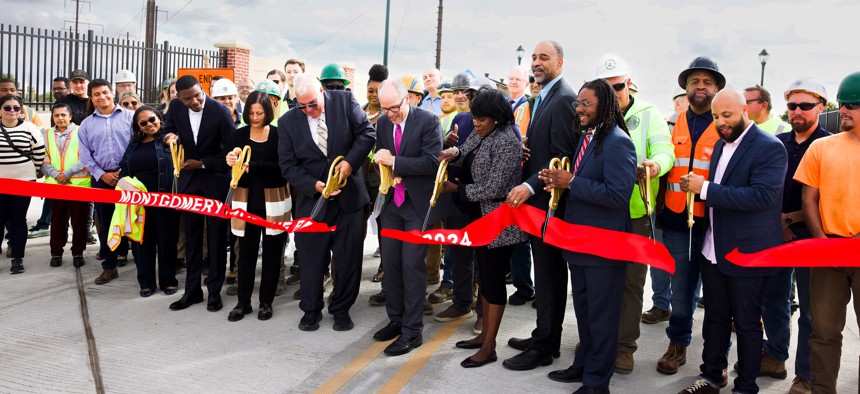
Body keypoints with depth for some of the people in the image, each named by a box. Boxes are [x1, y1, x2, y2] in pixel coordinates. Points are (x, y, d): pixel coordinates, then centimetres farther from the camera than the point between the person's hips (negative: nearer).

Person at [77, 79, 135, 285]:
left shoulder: (129, 116, 2)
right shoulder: (86, 124, 10)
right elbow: (85, 155, 6)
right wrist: (102, 175, -6)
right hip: (101, 179, 3)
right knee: (105, 223, 7)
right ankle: (109, 266, 14)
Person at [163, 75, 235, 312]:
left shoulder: (220, 111, -16)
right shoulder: (175, 107, -5)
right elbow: (169, 128, 13)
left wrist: (203, 164, -15)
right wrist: (171, 135, -10)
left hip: (215, 179, -4)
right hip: (189, 179, 4)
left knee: (216, 237, 3)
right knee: (192, 236, 9)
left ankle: (215, 291, 13)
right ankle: (192, 290, 18)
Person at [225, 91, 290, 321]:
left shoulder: (279, 135, -5)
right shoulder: (239, 136, 3)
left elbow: (282, 167, -14)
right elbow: (227, 164, -4)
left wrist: (252, 166, -25)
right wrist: (230, 162, -27)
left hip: (273, 202, -2)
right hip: (247, 202, 2)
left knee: (272, 253, 6)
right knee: (246, 253, 7)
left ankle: (266, 302, 19)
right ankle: (243, 302, 19)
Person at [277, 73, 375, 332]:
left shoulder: (345, 102, -4)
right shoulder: (288, 122, -3)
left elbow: (367, 133, -3)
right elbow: (288, 165, -3)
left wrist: (350, 161, -17)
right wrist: (314, 185, -17)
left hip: (348, 194, 0)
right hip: (312, 200, 0)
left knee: (349, 257, 7)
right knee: (312, 258, 9)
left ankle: (341, 309, 25)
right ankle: (311, 310, 27)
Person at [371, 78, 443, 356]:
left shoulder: (428, 121, -12)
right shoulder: (383, 122, 6)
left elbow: (431, 162, -19)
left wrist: (394, 161, -20)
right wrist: (389, 174, -6)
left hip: (418, 204, -6)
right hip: (392, 203, 6)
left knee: (412, 265, -5)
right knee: (390, 263, 10)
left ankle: (412, 331, 4)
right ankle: (396, 320, 26)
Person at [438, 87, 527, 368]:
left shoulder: (506, 142, -20)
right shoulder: (479, 134, 7)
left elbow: (492, 189, -24)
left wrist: (456, 189, -13)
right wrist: (454, 153, -13)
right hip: (480, 218, 9)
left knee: (494, 279, -1)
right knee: (484, 276, 17)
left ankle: (489, 348, 10)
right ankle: (485, 333, 31)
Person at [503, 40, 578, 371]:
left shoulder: (564, 99, -15)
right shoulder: (543, 97, 16)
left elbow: (562, 156, -21)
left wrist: (530, 186, -25)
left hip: (549, 201, -10)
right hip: (536, 198, 10)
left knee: (548, 274, 0)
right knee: (547, 272, 16)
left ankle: (544, 347, 10)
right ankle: (545, 337, 28)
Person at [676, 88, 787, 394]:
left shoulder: (770, 148, -13)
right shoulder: (721, 144, 12)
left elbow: (762, 195, -26)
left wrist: (706, 189, -25)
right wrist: (696, 186, 1)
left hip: (746, 254, -7)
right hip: (713, 251, 7)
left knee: (746, 323, 6)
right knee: (715, 317, 16)